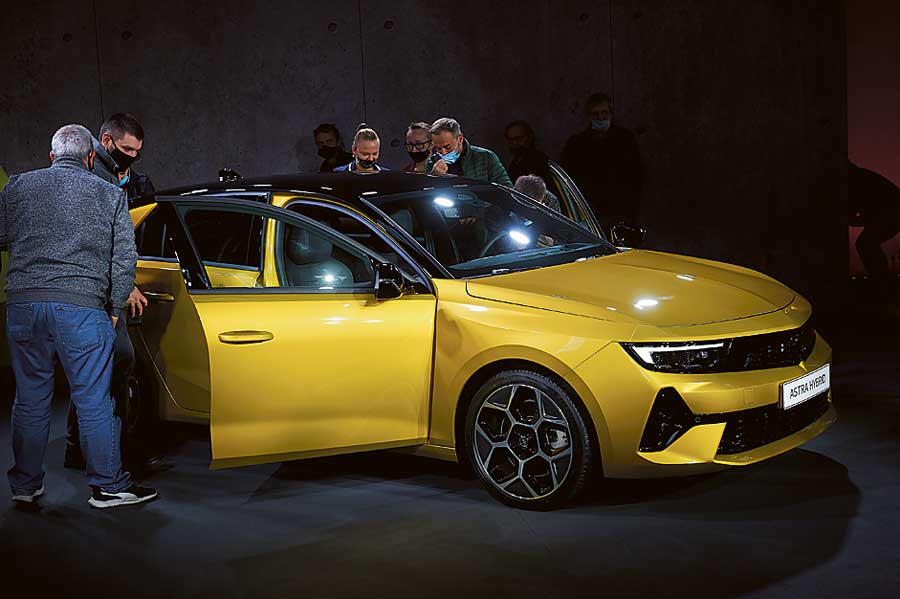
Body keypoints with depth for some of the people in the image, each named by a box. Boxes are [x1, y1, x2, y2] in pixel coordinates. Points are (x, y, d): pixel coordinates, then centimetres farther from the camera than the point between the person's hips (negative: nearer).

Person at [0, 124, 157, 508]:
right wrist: (115, 308, 12)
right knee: (94, 401, 3)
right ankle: (108, 486, 9)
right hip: (82, 307, -3)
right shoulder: (110, 195, 5)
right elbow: (124, 259, 3)